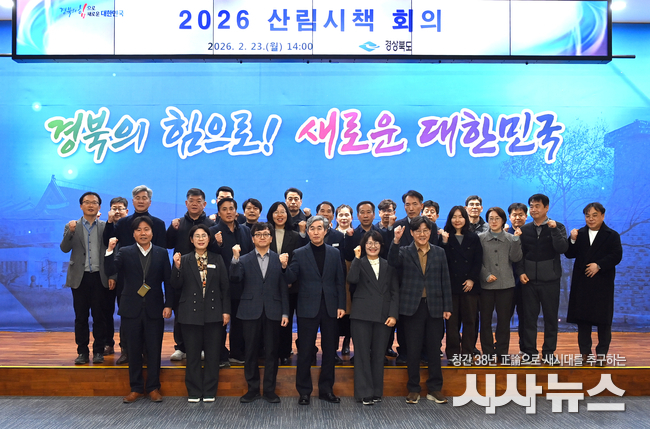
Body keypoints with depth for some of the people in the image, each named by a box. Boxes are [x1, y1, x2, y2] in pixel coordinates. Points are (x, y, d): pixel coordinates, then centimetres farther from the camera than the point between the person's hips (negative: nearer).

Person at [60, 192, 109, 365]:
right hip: (80, 277, 1)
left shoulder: (105, 226, 5)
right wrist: (70, 232, -20)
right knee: (81, 317, 5)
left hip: (99, 277, -1)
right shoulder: (72, 226, 7)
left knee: (100, 316, 3)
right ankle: (82, 352, 14)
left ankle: (98, 351, 12)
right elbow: (64, 248, -5)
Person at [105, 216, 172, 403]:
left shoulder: (162, 253, 4)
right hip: (132, 309, 0)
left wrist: (168, 305, -4)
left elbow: (168, 281, 3)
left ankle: (154, 388, 18)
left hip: (154, 309, 0)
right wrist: (110, 250, -24)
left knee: (154, 350, 5)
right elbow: (110, 271, -11)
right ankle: (136, 389, 20)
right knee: (134, 350, 8)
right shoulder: (125, 252, 3)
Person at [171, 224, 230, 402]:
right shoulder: (184, 260, 4)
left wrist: (226, 311, -1)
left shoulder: (218, 260, 6)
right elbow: (176, 286, -2)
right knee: (192, 355, 6)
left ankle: (210, 392, 17)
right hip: (191, 313, 0)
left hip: (213, 313, 1)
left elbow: (225, 287, 5)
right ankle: (194, 392, 19)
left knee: (212, 354, 5)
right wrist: (177, 267, -17)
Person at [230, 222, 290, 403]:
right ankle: (253, 389, 19)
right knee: (251, 352, 6)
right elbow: (235, 278, -10)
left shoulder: (279, 259, 7)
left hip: (273, 312, 0)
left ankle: (269, 390, 17)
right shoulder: (244, 260, 7)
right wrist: (235, 258, -22)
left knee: (271, 352, 5)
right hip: (251, 312, 0)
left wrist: (285, 312, -1)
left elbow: (284, 288, 4)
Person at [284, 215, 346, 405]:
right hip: (308, 309, -2)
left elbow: (340, 281, 6)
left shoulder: (334, 253, 7)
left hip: (330, 308, 2)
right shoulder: (300, 254, 1)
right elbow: (291, 278, -6)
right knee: (305, 352, 3)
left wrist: (341, 305, 0)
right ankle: (304, 391, 16)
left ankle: (326, 389, 22)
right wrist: (285, 267, -26)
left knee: (329, 350, 9)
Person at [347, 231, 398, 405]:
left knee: (378, 354, 8)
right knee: (362, 353, 1)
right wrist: (357, 258, -12)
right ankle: (365, 392, 8)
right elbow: (352, 279, -16)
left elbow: (395, 292, 7)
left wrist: (393, 314, -2)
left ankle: (377, 391, 19)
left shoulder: (388, 266, 13)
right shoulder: (359, 263, 6)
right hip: (362, 314, -2)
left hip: (383, 315, 2)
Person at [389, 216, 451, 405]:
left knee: (434, 349, 8)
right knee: (413, 350, 5)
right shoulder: (405, 252, 2)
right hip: (412, 307, -2)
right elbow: (393, 262, -19)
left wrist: (447, 307, 3)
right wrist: (396, 240, -33)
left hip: (434, 307, 2)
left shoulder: (439, 253, 9)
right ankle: (413, 390, 17)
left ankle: (435, 389, 20)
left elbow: (445, 281, 8)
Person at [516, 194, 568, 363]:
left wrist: (554, 229, -19)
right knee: (529, 316, 5)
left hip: (550, 279, -1)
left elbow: (562, 248, -13)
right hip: (529, 279, 2)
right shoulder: (525, 229, 9)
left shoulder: (557, 227, 3)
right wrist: (520, 272, -4)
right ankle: (529, 351, 15)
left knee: (551, 317, 6)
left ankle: (549, 352, 18)